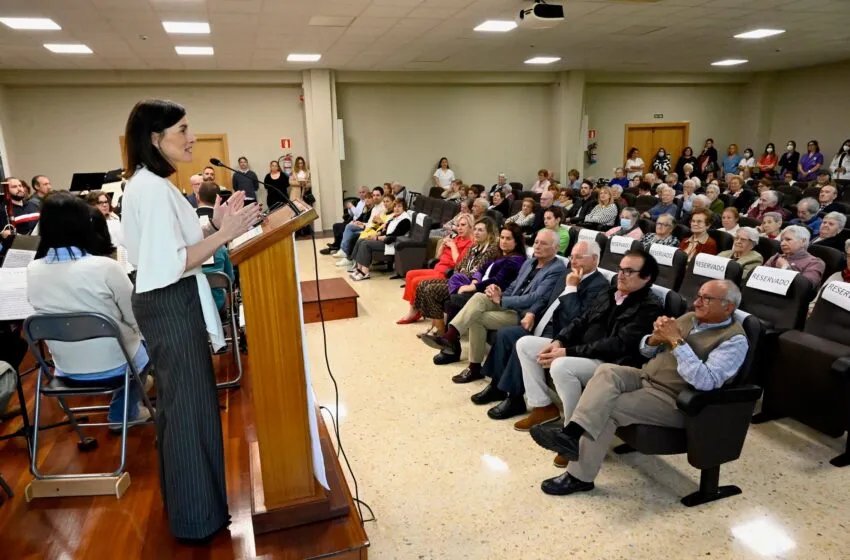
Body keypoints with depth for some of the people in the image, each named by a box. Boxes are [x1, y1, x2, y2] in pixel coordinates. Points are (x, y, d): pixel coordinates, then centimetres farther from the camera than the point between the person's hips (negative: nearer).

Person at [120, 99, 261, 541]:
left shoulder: (150, 184, 11)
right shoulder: (153, 189, -21)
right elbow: (169, 265, -26)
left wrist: (214, 225, 5)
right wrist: (225, 234, -23)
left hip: (171, 304, 11)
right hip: (171, 306, -11)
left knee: (178, 403, 20)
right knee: (188, 406, 0)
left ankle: (183, 498, 38)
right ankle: (197, 515, 17)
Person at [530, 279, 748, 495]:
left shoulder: (734, 340, -10)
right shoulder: (689, 318, 12)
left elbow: (706, 382, -25)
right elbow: (646, 351, 15)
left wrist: (676, 341, -24)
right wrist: (657, 337, -8)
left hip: (674, 401, -7)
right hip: (645, 377, 7)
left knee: (606, 409, -24)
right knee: (607, 371, -23)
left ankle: (580, 476, -18)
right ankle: (572, 433, -34)